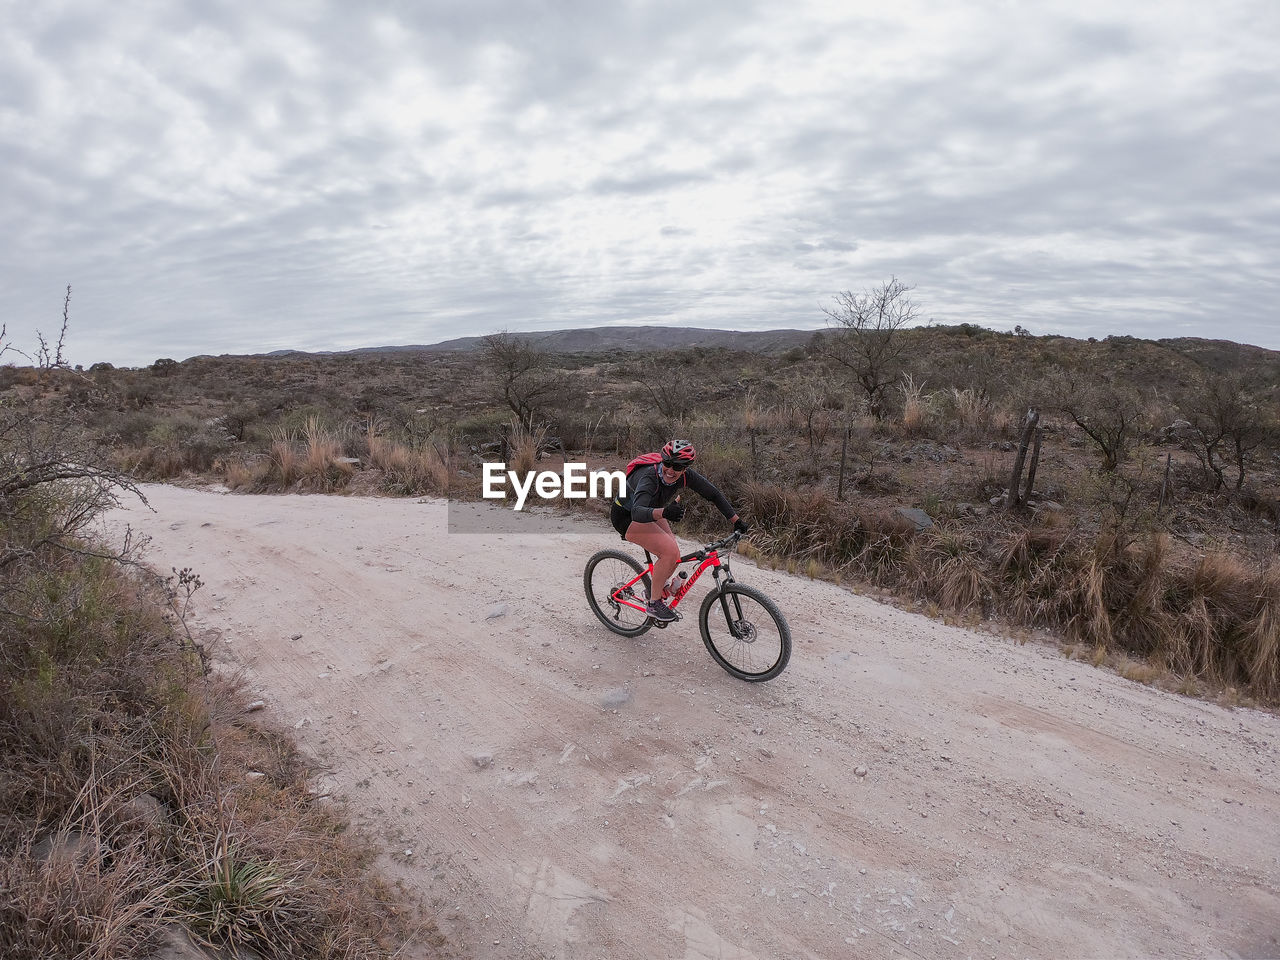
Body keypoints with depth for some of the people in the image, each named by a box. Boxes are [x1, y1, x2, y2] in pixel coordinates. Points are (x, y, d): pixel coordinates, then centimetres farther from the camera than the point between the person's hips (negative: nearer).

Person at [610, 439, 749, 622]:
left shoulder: (687, 476, -20)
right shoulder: (649, 477, -37)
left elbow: (714, 495, -7)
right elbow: (638, 513, -52)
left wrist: (737, 520, -9)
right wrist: (664, 512, -70)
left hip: (652, 512, 7)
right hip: (626, 517, -7)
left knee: (674, 558, -5)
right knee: (670, 550, -24)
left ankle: (653, 589, 23)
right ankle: (654, 603, -8)